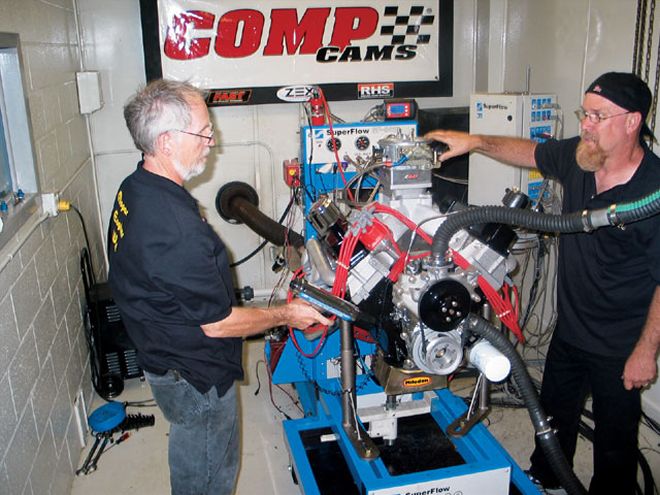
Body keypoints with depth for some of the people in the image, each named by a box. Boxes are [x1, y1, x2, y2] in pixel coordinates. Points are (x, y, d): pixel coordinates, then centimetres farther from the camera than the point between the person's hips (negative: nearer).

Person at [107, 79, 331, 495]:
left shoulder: (134, 189, -4)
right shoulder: (177, 229, -37)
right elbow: (218, 323, -27)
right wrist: (285, 315, -12)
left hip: (163, 358, 9)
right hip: (196, 378, -9)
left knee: (189, 460, 31)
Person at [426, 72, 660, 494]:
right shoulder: (577, 156, -8)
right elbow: (531, 152, 13)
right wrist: (475, 142, 1)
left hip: (619, 349, -7)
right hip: (569, 330, 7)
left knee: (615, 437, 15)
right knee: (555, 412, 28)